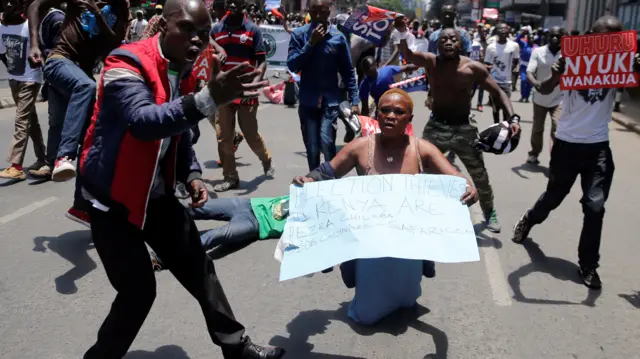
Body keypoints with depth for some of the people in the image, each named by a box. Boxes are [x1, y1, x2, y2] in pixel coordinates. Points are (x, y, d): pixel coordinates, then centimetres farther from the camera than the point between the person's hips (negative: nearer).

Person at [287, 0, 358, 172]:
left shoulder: (338, 37, 1)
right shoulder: (299, 34, 0)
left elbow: (348, 71, 5)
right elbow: (292, 65, -10)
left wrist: (354, 101, 0)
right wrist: (311, 43, -16)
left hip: (330, 101, -1)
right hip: (308, 102, 1)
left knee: (326, 142, -17)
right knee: (311, 149, 6)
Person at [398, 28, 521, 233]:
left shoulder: (473, 68, -12)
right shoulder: (430, 62, -8)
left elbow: (498, 93, -8)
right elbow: (406, 54, -26)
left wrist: (513, 118, -21)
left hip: (463, 128, -1)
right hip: (436, 126, 1)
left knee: (480, 175, 11)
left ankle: (489, 213, 35)